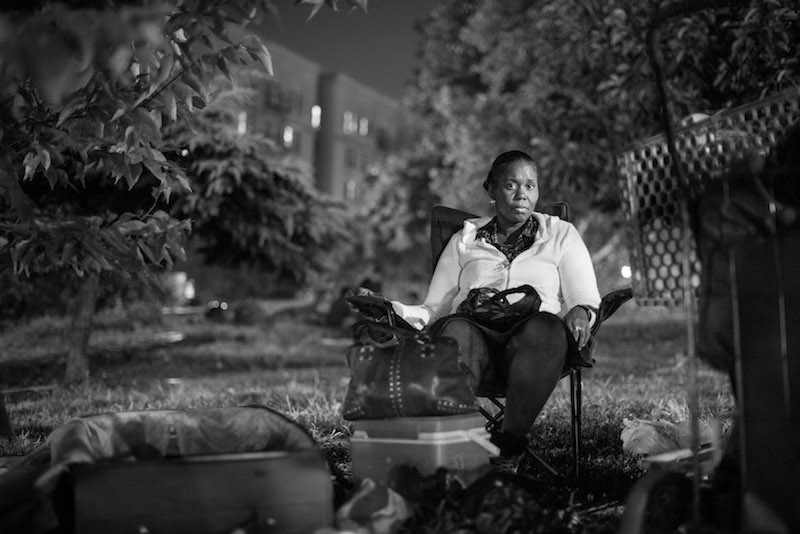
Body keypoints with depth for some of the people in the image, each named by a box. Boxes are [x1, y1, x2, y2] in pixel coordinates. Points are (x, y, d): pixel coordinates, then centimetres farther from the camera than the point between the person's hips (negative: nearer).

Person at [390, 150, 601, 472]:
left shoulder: (560, 235, 24)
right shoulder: (464, 240, 26)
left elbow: (586, 298, 14)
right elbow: (435, 308, 19)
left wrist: (581, 312, -11)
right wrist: (397, 311, -2)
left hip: (531, 333, 0)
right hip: (475, 329, 1)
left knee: (546, 327, -37)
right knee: (455, 333, -36)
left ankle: (509, 445, -37)